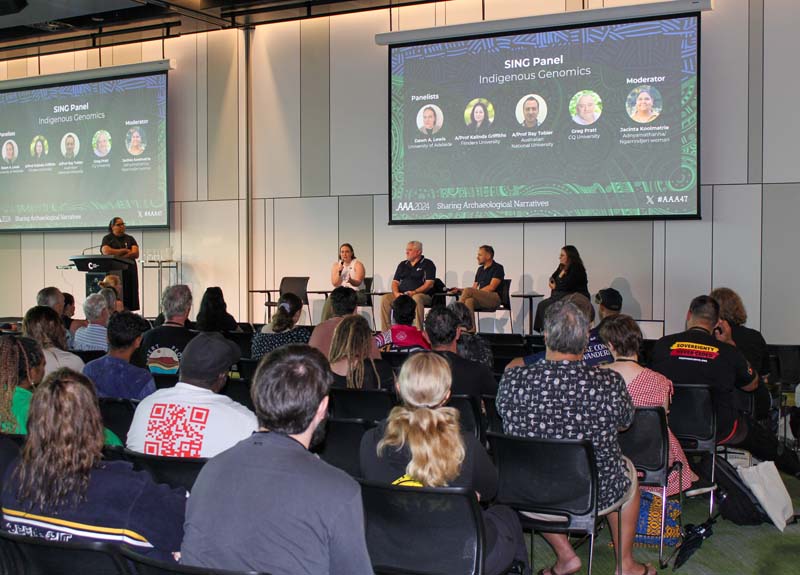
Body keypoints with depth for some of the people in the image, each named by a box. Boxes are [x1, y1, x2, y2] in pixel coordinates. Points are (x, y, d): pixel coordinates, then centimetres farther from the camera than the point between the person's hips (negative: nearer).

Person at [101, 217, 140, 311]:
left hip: (129, 271, 3)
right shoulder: (107, 238, 9)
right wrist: (125, 251, -2)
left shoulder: (130, 239, 16)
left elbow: (136, 254, 2)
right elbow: (106, 251, -11)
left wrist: (119, 256, -10)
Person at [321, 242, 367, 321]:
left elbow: (358, 282, -18)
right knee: (330, 299, -28)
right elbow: (335, 284, 1)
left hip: (357, 293, -3)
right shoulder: (336, 265, 8)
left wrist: (351, 281, -41)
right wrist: (339, 271, -14)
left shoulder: (358, 265, -4)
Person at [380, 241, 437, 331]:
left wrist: (414, 292, -20)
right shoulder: (402, 264, 20)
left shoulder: (427, 264, 4)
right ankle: (385, 332, -21)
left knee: (416, 298, -40)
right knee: (385, 299, -20)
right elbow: (395, 282, 18)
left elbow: (429, 284, -7)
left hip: (421, 294, -5)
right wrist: (396, 293, -5)